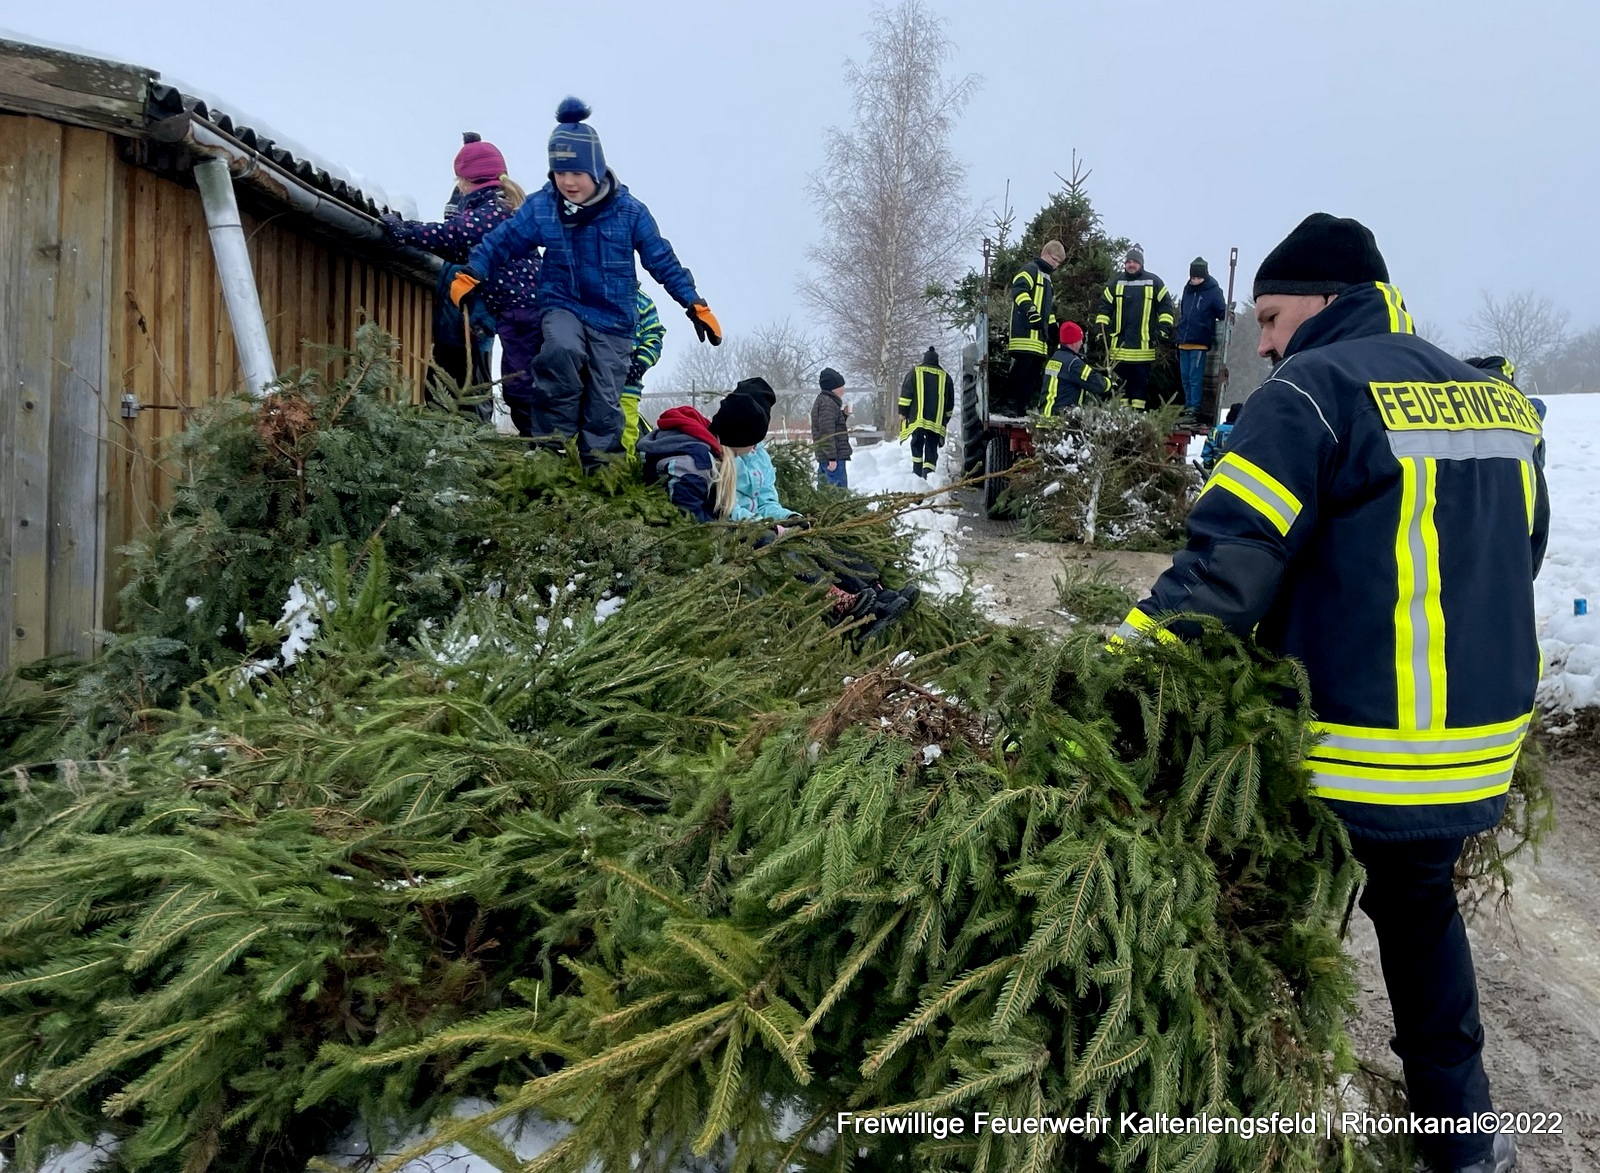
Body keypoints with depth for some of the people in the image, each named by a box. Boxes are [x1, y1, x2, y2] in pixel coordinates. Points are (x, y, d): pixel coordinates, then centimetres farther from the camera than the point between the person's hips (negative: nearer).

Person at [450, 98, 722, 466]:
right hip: (563, 304, 0)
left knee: (604, 403, -1)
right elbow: (501, 241, 2)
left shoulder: (629, 211, -9)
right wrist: (469, 275, -11)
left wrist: (695, 305, -7)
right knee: (562, 349, -33)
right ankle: (551, 440, -18)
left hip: (613, 316, 1)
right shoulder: (540, 207, -7)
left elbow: (663, 261, -3)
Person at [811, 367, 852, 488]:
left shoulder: (821, 401, 19)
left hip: (824, 457, 11)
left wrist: (844, 415, 12)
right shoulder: (828, 403, -13)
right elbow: (827, 432, -20)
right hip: (835, 458, -11)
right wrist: (832, 458, -22)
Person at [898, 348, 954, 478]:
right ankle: (927, 475, -9)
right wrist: (946, 418, 25)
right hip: (937, 421, 1)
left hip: (917, 417, -1)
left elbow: (906, 394, -2)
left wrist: (902, 412, 3)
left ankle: (917, 472, 10)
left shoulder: (914, 372, 5)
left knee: (917, 444, 12)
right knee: (932, 447, 2)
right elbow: (950, 401, 17)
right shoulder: (945, 376, 12)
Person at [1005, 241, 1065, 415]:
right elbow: (1018, 290, -22)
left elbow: (1049, 308, 36)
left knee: (1035, 368, 5)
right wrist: (1030, 310, -33)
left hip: (1039, 334, 10)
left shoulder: (1046, 277, 28)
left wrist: (1053, 327, 31)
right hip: (1026, 331, -10)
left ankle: (1021, 405, 7)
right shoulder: (1030, 269, -2)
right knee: (1025, 365, -16)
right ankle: (1009, 403, -13)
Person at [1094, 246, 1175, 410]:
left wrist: (1164, 329, -3)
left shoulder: (1154, 282, 4)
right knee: (1120, 381, 4)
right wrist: (1101, 329, 2)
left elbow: (1165, 306, 6)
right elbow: (1104, 307, 12)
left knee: (1141, 380, 1)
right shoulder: (1116, 283, 10)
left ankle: (1138, 411, 4)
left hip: (1144, 345, -2)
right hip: (1119, 344, 2)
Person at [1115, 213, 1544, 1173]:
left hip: (1342, 759, -7)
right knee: (1422, 911, 26)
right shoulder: (1499, 399, 9)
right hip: (1474, 756, 8)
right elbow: (1519, 558, 19)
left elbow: (1224, 572, -23)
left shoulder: (1317, 390, -14)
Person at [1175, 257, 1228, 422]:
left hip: (1200, 343, -6)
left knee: (1195, 378, -8)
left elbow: (1223, 313, -5)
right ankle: (1188, 407, 17)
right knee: (1185, 378, 9)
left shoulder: (1213, 291, -5)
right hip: (1183, 342, 6)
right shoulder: (1188, 289, 12)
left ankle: (1193, 410, -8)